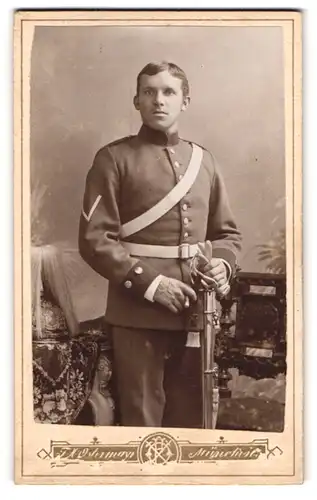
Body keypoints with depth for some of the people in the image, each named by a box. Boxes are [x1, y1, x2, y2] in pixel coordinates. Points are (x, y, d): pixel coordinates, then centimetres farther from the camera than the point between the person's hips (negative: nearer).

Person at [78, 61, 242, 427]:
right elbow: (94, 238, -9)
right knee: (144, 416, 4)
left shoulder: (204, 161, 13)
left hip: (196, 312, 5)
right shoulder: (114, 158, -2)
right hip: (139, 311, -4)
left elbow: (227, 232, 17)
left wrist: (222, 264, -5)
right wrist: (149, 283, -17)